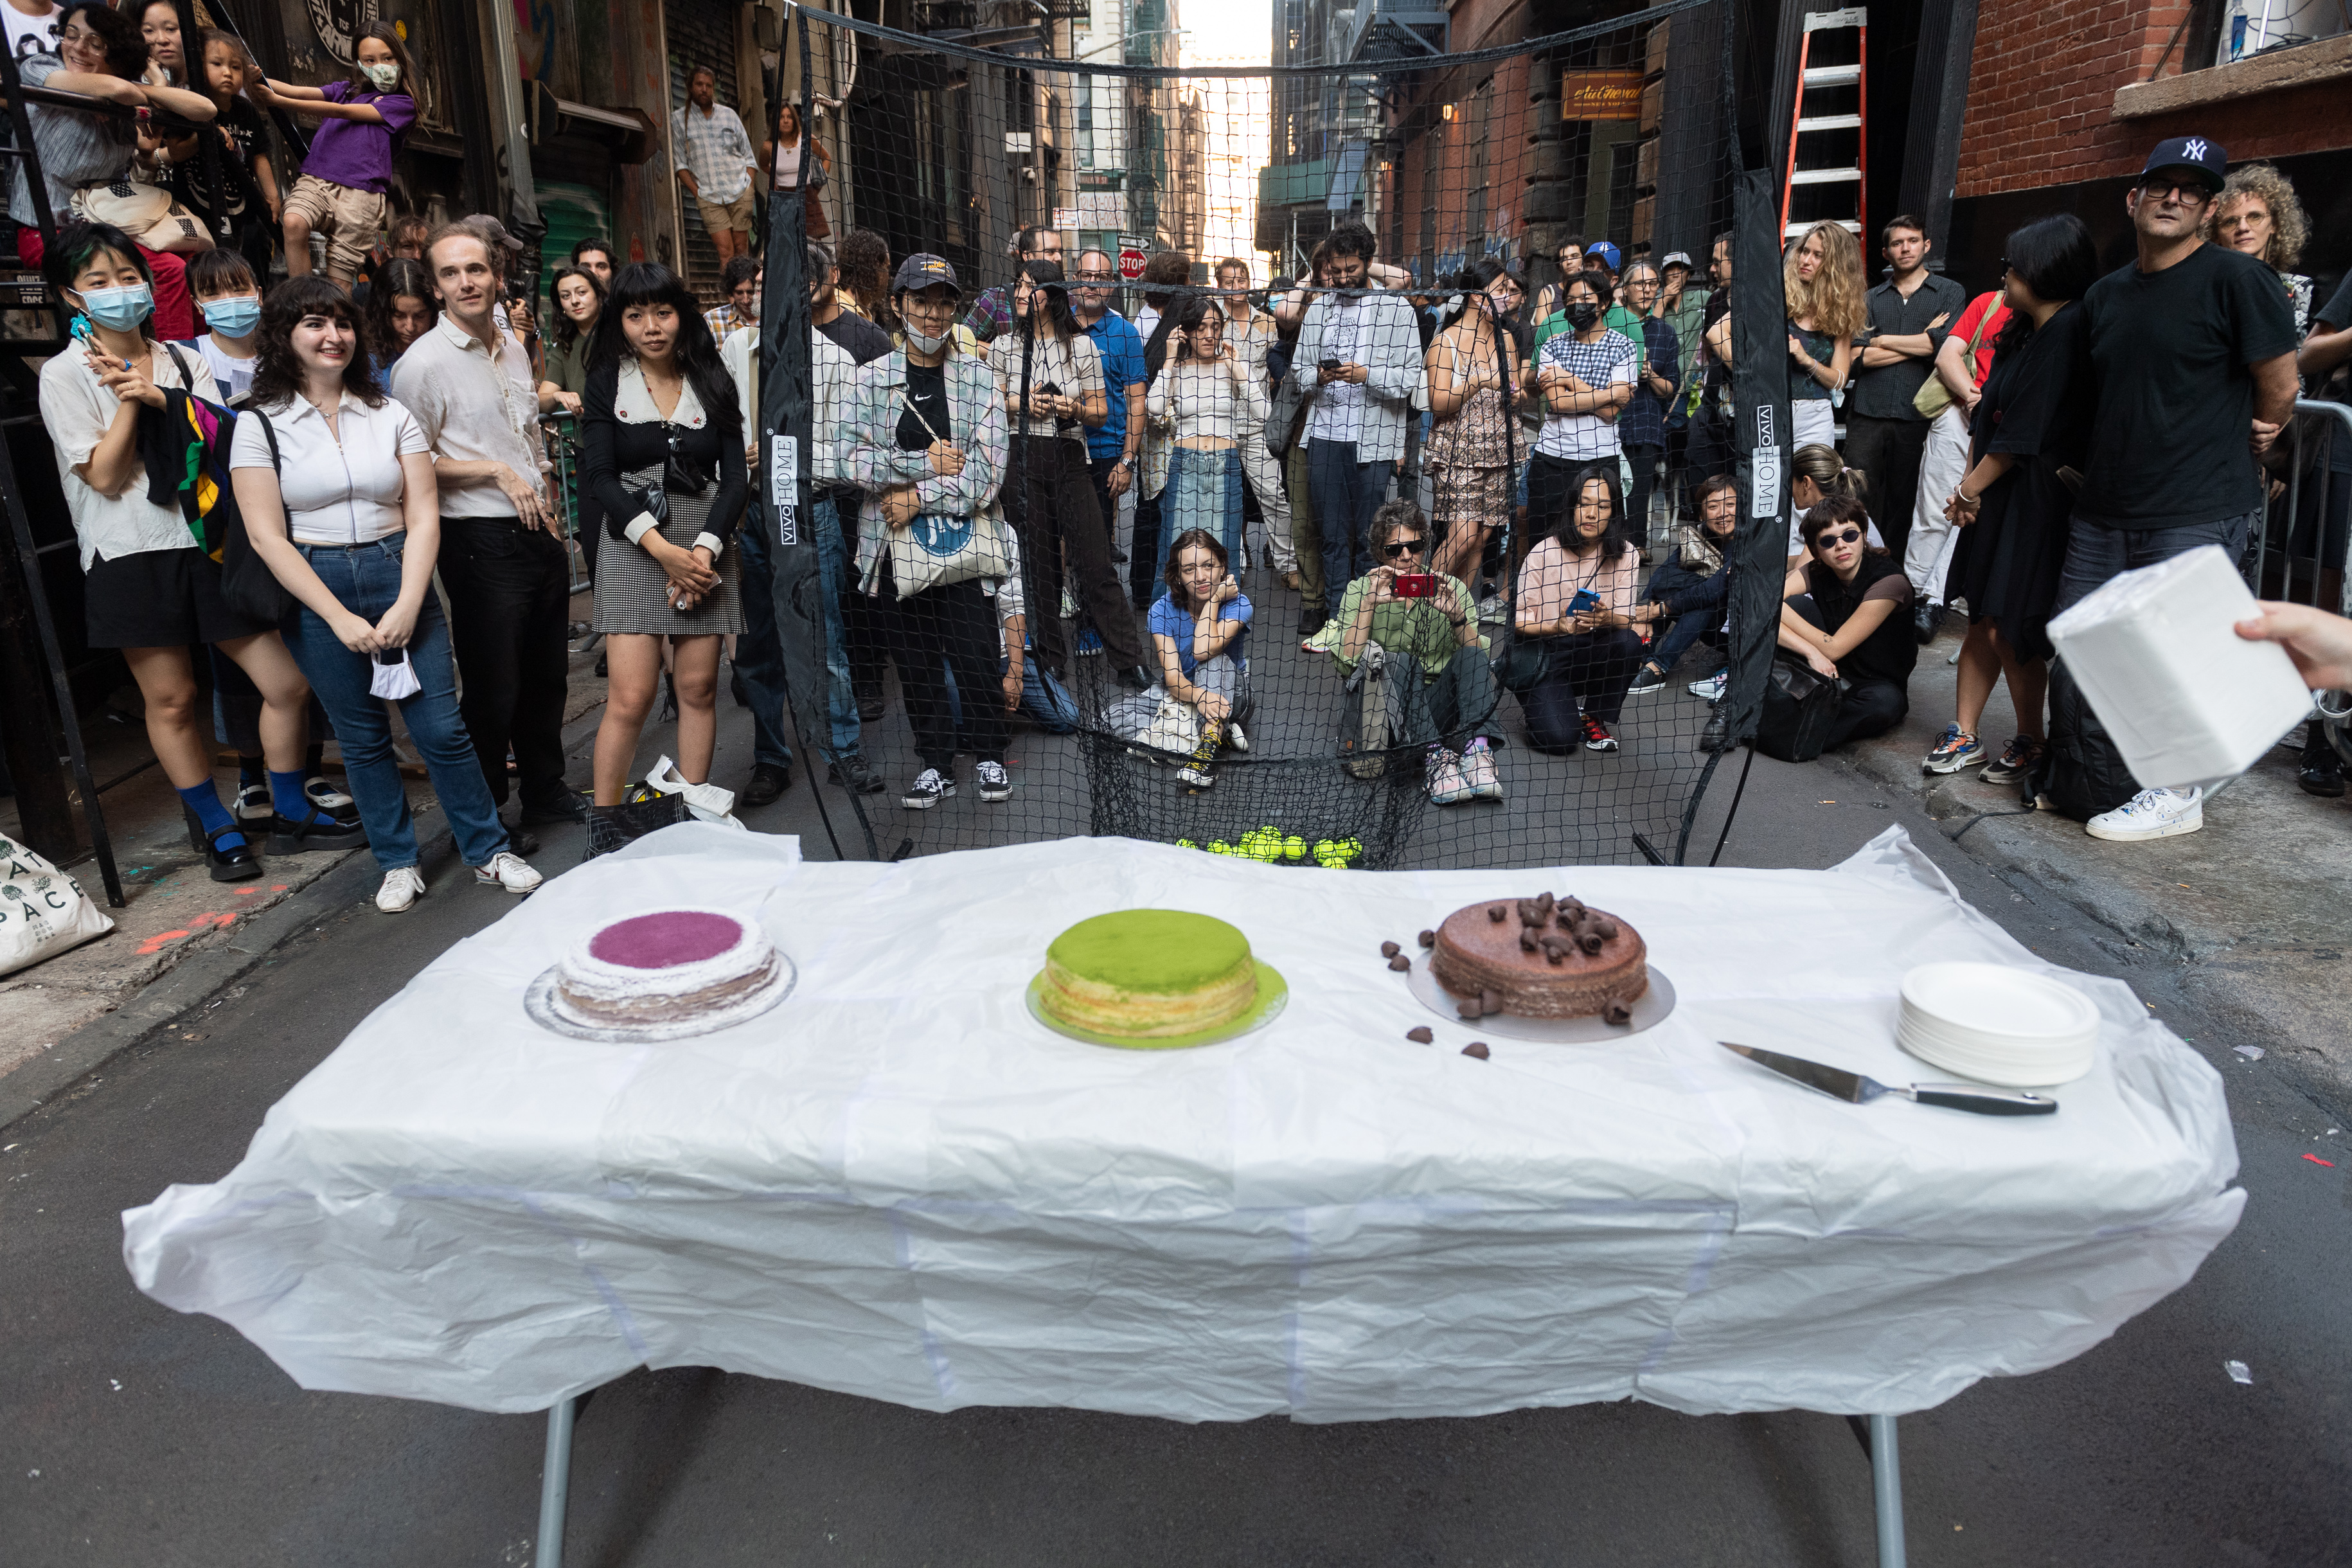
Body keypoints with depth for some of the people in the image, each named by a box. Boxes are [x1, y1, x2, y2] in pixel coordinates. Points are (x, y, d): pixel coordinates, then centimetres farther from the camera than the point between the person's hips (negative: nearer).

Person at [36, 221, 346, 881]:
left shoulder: (186, 361, 10)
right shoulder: (64, 375, 0)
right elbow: (105, 477, -8)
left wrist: (159, 398, -14)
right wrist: (129, 397, -8)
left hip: (207, 541, 3)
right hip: (132, 555, -3)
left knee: (288, 683, -1)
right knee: (170, 700, 6)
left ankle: (292, 815, 17)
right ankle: (214, 826, 22)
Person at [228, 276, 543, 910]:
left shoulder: (391, 415, 6)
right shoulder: (261, 425, 0)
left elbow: (423, 516, 0)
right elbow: (267, 536, -5)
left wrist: (408, 604, -11)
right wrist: (340, 618, -12)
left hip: (400, 577, 1)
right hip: (317, 590, -1)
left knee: (442, 726, -2)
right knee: (363, 736, 7)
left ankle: (489, 852, 11)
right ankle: (398, 862, 21)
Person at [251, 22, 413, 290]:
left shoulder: (402, 103, 8)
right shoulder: (344, 90, 25)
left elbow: (341, 112, -1)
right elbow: (300, 92, 9)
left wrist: (277, 101, -7)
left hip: (360, 192, -3)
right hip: (316, 180, 3)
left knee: (339, 281, -8)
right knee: (294, 223, -29)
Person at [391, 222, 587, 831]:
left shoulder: (514, 348, 12)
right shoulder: (423, 363, -10)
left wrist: (546, 504, 16)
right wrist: (497, 472, -14)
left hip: (541, 532, 7)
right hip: (483, 544, -7)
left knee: (547, 674, 16)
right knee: (493, 688, 0)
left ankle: (546, 791, 32)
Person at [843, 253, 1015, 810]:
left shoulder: (978, 377, 5)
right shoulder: (870, 378, 7)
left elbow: (988, 467, -7)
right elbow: (852, 461, -5)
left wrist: (918, 497, -13)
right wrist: (925, 464, -12)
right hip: (894, 541, 1)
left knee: (976, 654, -1)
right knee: (915, 660, 7)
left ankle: (989, 756, 19)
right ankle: (936, 765, 20)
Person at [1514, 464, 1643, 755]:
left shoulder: (1626, 555, -2)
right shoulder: (1544, 552, -10)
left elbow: (1628, 620, -7)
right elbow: (1520, 622, -9)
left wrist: (1609, 619, -30)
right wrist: (1559, 626, -28)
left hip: (1597, 652, 4)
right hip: (1545, 654, -4)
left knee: (1629, 643, -31)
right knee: (1559, 739, -25)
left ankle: (1594, 716, -3)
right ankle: (1542, 704, 14)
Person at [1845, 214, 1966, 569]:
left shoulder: (1950, 293, 9)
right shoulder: (1870, 299, 14)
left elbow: (1944, 346, -9)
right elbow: (1859, 356, -2)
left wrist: (1883, 341, -2)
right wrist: (1921, 342, -4)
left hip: (1917, 417, -1)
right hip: (1867, 414, 1)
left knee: (1903, 502, 5)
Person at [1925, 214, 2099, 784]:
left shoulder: (2067, 331, -14)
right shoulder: (2023, 331, 15)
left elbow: (2023, 435, -17)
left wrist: (1967, 488, -9)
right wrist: (1970, 485, 2)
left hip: (2035, 501, -8)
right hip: (1997, 496, 8)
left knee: (2007, 628, -3)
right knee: (1983, 620, 9)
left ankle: (2032, 740, 13)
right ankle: (1964, 734, 16)